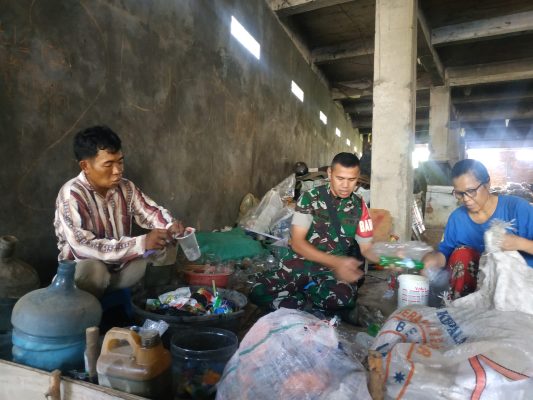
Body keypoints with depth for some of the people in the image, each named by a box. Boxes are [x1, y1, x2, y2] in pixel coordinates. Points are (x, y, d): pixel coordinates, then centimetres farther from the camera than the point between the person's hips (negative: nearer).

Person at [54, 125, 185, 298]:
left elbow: (152, 212, 1)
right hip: (83, 271, -4)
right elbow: (84, 248, -33)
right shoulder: (71, 195, -24)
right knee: (93, 269, -37)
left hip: (121, 266, 5)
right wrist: (142, 243, -38)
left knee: (165, 246, -14)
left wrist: (170, 225, -23)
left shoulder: (126, 187, -7)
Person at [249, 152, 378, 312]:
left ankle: (303, 291, -3)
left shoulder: (359, 206, 4)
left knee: (343, 299, -34)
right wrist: (336, 261, -25)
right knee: (259, 292, -27)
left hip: (333, 269, 2)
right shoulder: (310, 198, -6)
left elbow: (366, 247, 9)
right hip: (300, 263, -1)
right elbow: (297, 243, -13)